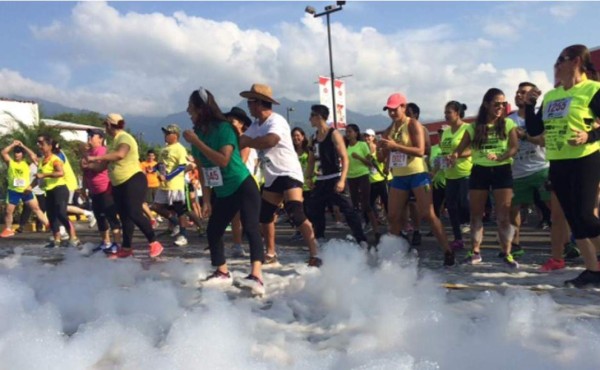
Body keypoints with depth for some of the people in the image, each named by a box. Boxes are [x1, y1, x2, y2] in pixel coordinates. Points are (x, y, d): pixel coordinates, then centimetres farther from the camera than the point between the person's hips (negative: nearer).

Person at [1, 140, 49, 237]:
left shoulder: (26, 163, 4)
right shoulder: (10, 162, 3)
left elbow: (33, 156, -11)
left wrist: (22, 146, -4)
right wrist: (13, 144, -5)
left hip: (26, 191, 0)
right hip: (13, 191, 0)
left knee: (36, 209, 0)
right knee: (8, 211, 6)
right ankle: (8, 230, 24)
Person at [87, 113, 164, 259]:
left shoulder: (124, 137, -15)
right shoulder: (116, 140, 15)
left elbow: (120, 154, -35)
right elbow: (109, 160, 21)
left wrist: (96, 158, -33)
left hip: (133, 181, -10)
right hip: (119, 184, 10)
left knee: (134, 214, -16)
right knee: (124, 216, 12)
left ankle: (154, 243, -6)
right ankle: (126, 248, 19)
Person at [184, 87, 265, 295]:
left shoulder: (223, 128, -16)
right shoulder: (198, 132, 3)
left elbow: (223, 160, -28)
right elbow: (202, 169, 7)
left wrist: (197, 142, -26)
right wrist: (206, 200, 7)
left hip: (243, 187, -8)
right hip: (223, 194, 8)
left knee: (250, 228, -18)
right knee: (213, 231, 11)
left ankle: (256, 276, -25)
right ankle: (222, 273, 28)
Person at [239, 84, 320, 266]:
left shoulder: (276, 121, -16)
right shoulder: (255, 125, 13)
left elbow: (270, 141, -35)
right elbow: (241, 141, 5)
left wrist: (247, 142, -24)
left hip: (288, 173, -9)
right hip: (272, 177, 9)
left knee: (296, 215, -20)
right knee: (264, 215, 14)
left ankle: (314, 255, -17)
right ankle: (271, 254, 28)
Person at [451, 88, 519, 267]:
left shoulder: (508, 124, 1)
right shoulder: (474, 127, 4)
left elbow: (515, 147, -11)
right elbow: (461, 148, 1)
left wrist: (500, 157, -30)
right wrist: (454, 155, -23)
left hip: (502, 171, -1)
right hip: (479, 171, 2)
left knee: (503, 215, -4)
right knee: (476, 213, 6)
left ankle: (506, 253, 6)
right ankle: (475, 251, 17)